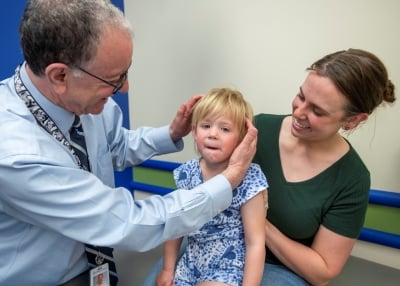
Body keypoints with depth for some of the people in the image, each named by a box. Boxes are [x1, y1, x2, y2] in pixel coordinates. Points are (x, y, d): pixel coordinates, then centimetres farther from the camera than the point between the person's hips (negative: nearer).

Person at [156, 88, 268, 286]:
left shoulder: (248, 179, -21)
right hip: (190, 263, 5)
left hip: (229, 268, -5)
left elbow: (255, 243, -16)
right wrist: (168, 268, 9)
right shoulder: (187, 173, -6)